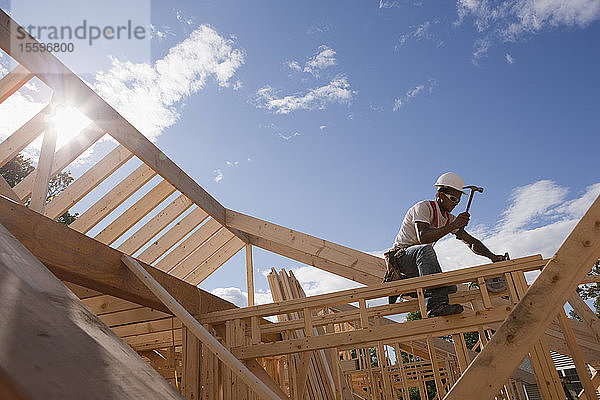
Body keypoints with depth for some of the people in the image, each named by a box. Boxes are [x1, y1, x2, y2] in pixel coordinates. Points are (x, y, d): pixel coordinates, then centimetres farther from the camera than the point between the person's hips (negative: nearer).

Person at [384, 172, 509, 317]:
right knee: (425, 249, -38)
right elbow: (422, 237, -28)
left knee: (451, 288, -8)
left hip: (417, 267, 8)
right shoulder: (423, 207, -13)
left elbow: (471, 242, 9)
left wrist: (492, 256, -7)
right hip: (400, 256, -8)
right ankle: (436, 304, -48)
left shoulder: (449, 218, 11)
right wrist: (453, 226, -29)